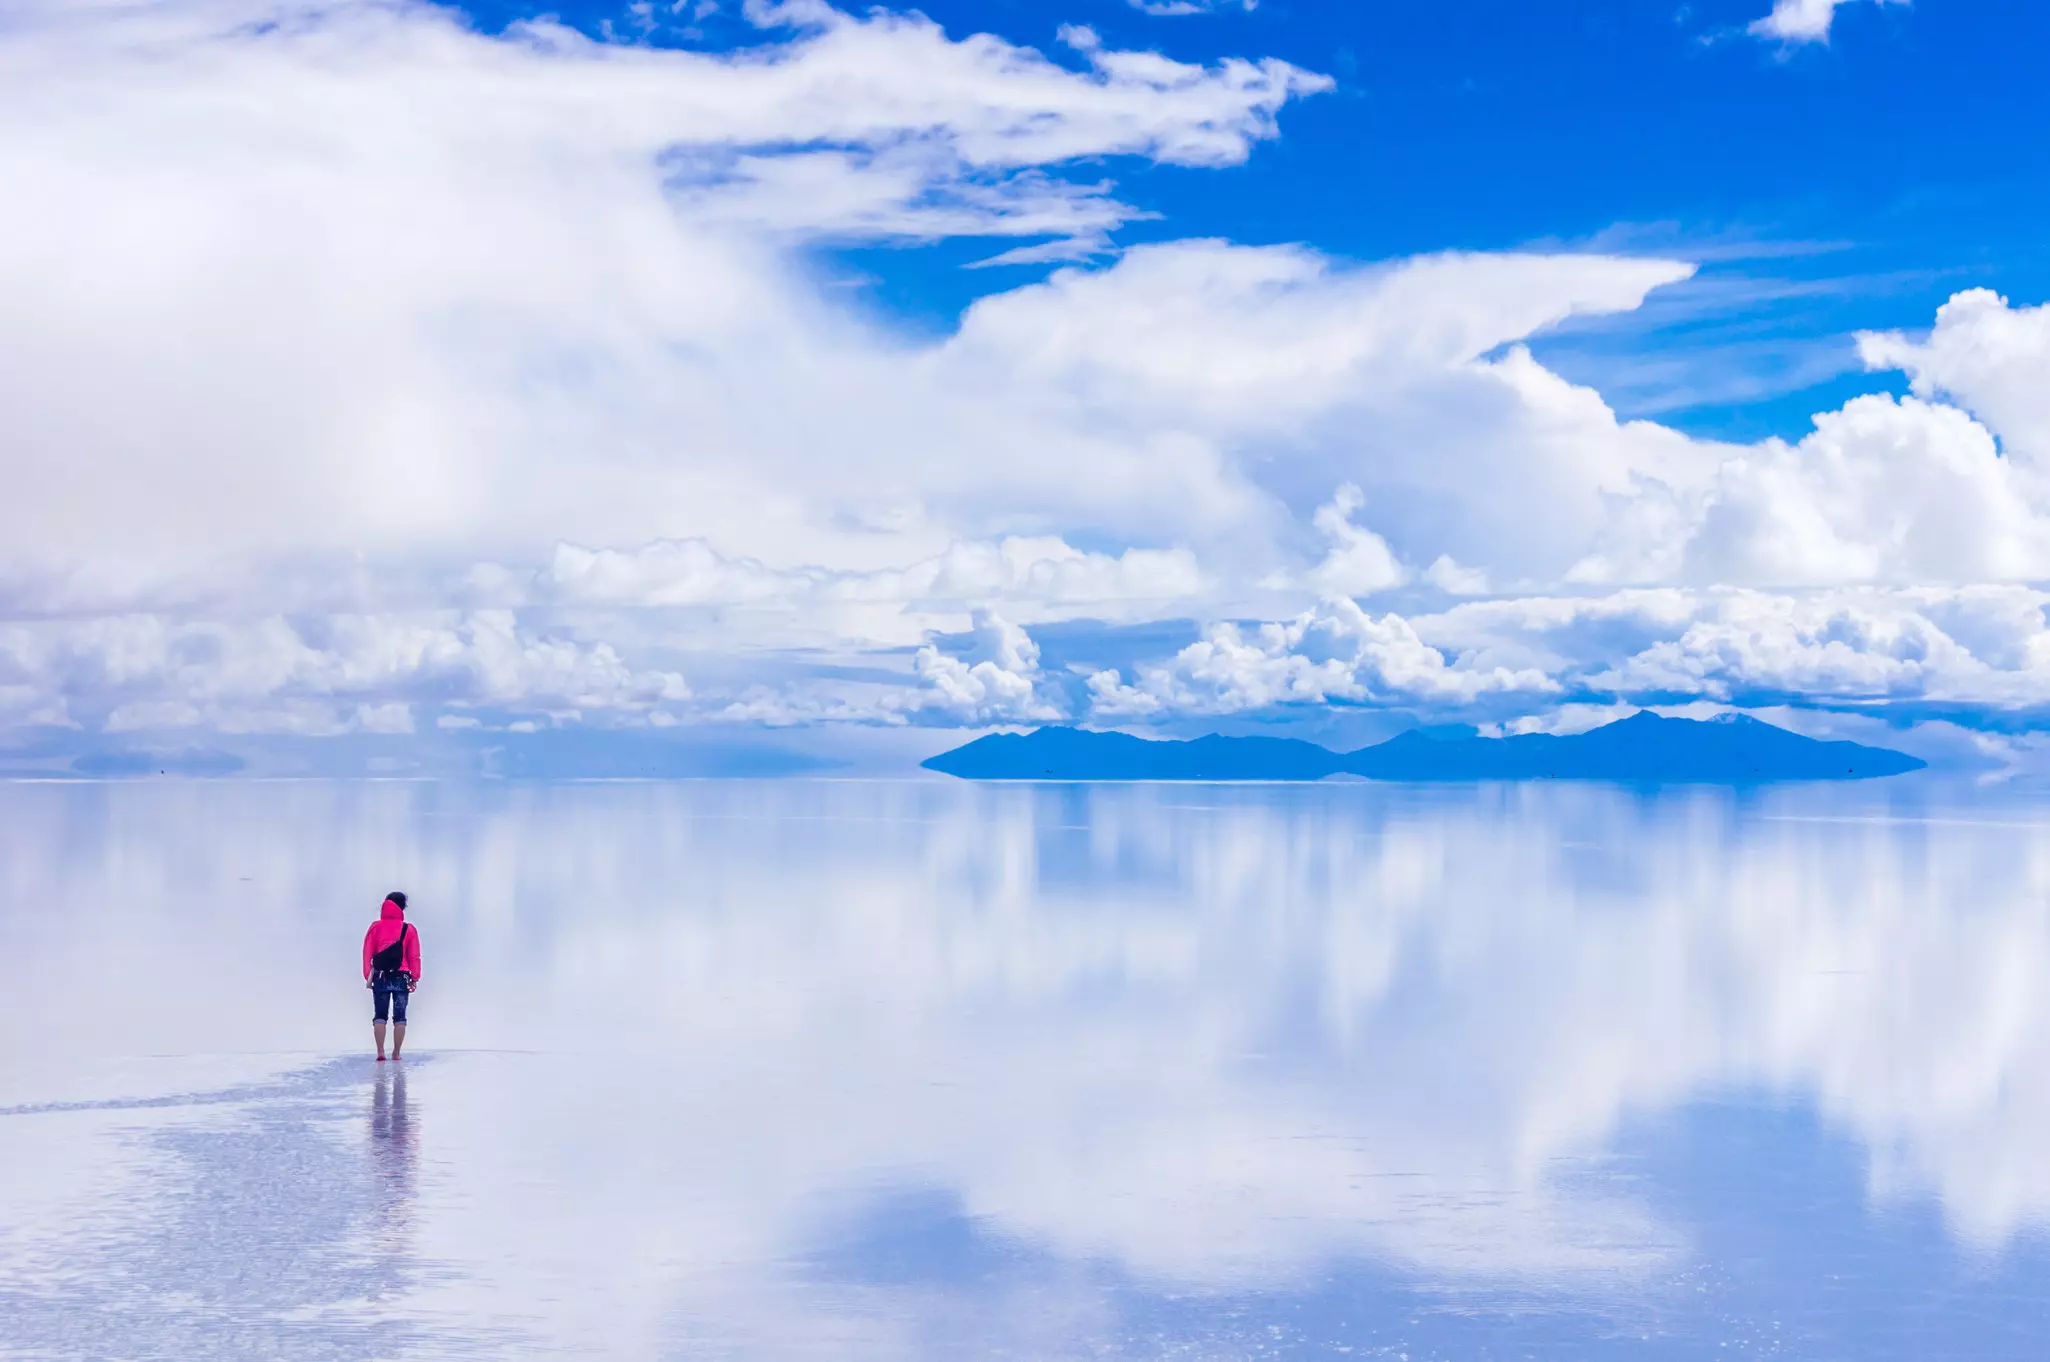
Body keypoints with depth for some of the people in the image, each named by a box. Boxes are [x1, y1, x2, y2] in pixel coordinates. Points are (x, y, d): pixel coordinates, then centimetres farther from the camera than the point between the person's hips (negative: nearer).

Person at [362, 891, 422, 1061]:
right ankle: (396, 1053, 2)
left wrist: (367, 976, 4)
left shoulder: (376, 927, 2)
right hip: (401, 978, -1)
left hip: (380, 977, 1)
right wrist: (415, 978, 5)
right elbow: (414, 956, -1)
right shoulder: (409, 929, -1)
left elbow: (367, 953, 0)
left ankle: (380, 1053, -2)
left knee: (379, 1016, 6)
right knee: (399, 1017, 5)